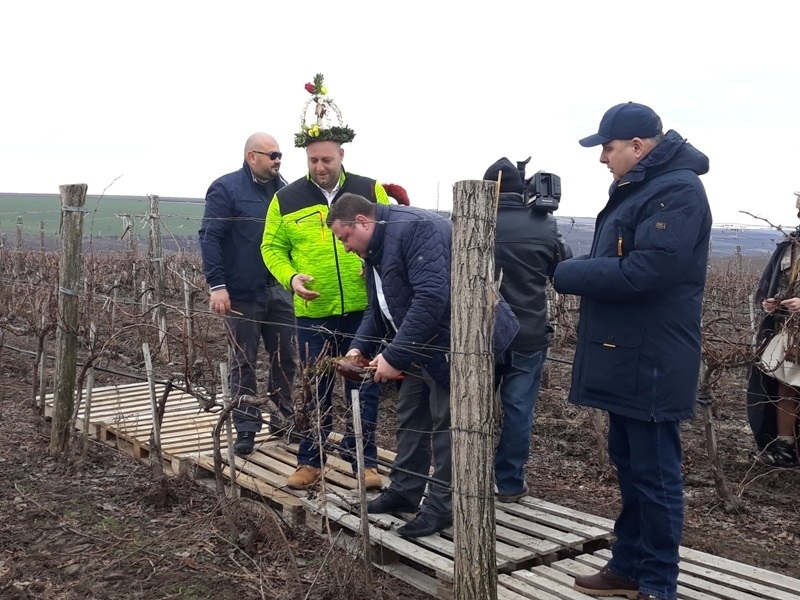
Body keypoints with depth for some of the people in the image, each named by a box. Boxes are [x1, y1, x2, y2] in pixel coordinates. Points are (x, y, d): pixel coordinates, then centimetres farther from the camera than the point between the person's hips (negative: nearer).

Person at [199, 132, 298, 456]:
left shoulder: (284, 190, 11)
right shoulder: (225, 189, -6)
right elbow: (210, 238, -11)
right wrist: (217, 285, -18)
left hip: (280, 290, 5)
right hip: (243, 293, -5)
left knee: (286, 359, 9)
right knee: (244, 363, 4)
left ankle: (284, 419, 24)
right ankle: (246, 429, 12)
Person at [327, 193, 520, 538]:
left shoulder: (414, 228, -22)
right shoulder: (375, 251, 11)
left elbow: (431, 297, -31)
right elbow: (378, 309, 20)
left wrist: (394, 355, -28)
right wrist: (360, 346, 2)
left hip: (458, 341, -10)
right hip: (423, 347, 10)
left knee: (446, 422, -3)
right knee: (410, 415, 16)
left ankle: (443, 506, 9)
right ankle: (405, 490, 30)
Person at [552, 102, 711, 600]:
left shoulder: (677, 191, -17)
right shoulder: (639, 189, 15)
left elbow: (646, 271, -26)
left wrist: (570, 274, -16)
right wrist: (581, 272, -1)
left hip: (651, 363, -10)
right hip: (625, 357, 10)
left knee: (654, 474, 1)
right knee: (630, 466, 18)